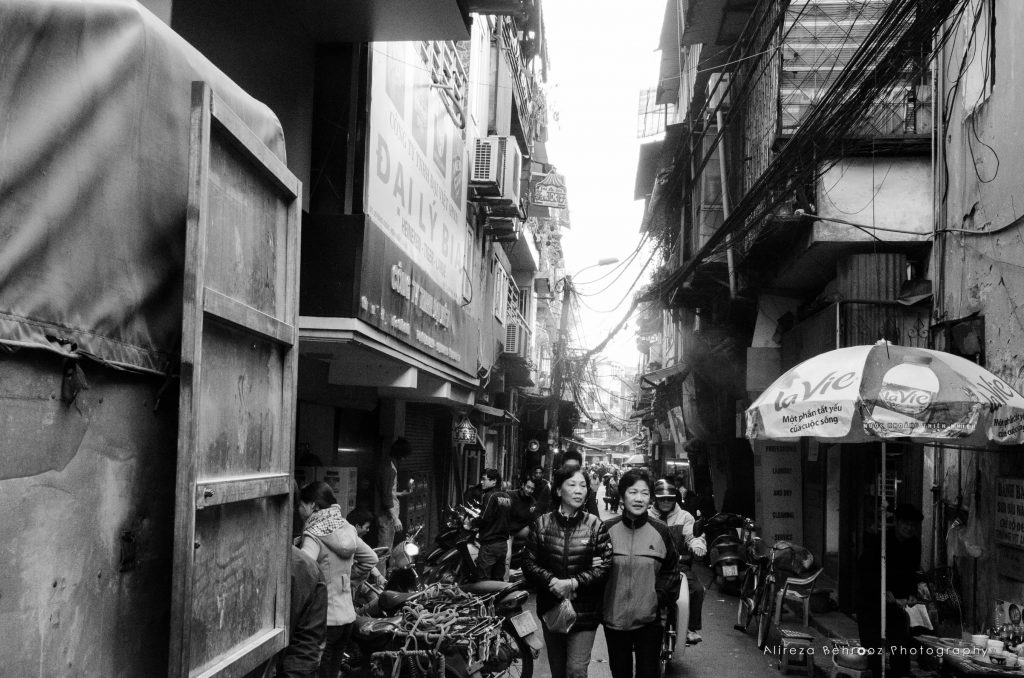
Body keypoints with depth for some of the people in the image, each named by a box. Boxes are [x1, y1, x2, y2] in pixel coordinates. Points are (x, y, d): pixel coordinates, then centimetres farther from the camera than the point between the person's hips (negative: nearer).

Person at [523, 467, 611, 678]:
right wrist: (552, 581, -18)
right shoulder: (542, 522, 0)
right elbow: (529, 563, -1)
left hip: (584, 612, -2)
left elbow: (605, 566, -9)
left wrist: (573, 583, -20)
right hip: (550, 607, 2)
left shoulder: (594, 524, -5)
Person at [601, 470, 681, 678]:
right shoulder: (608, 529, -4)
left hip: (649, 620, 0)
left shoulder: (660, 531, -3)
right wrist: (599, 602, -3)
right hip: (614, 619, 1)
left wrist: (660, 597, -5)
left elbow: (671, 570, 5)